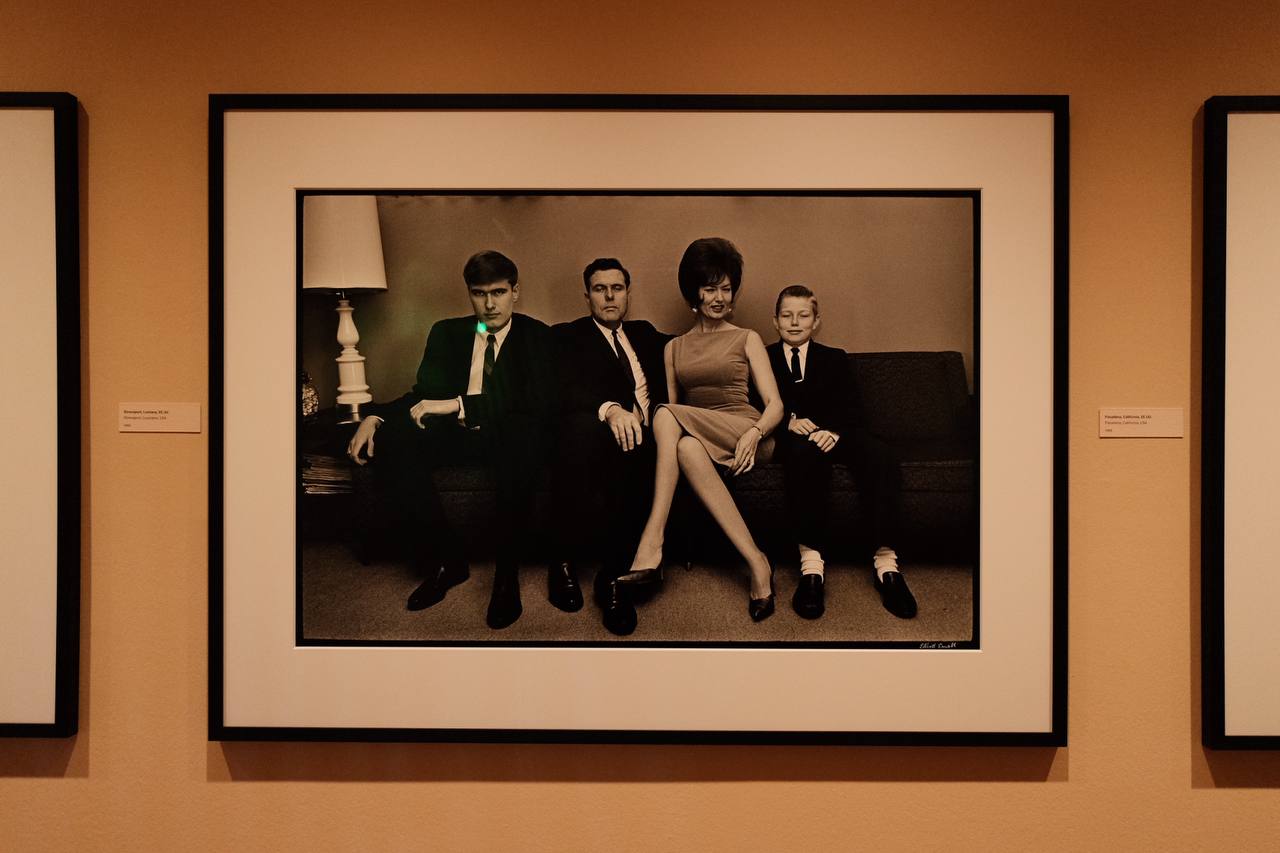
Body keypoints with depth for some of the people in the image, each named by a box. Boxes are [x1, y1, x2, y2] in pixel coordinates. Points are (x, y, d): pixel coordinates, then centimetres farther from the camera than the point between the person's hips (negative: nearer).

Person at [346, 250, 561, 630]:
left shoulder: (536, 336, 4)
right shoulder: (446, 333, 16)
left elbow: (539, 403, -11)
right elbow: (424, 395, 12)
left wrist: (459, 405, -20)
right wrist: (374, 417, -11)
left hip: (510, 439, -3)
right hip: (456, 437, 4)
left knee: (523, 433, -39)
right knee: (391, 438, -25)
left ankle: (506, 570, -28)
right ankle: (445, 560, -17)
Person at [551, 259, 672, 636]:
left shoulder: (644, 334, 31)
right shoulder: (567, 336, 14)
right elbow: (567, 390, -6)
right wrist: (610, 409, -24)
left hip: (645, 437, 4)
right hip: (597, 433, -3)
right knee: (581, 426, -40)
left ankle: (612, 575, -28)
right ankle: (567, 559, -29)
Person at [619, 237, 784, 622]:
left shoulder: (747, 339, 15)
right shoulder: (674, 348, 23)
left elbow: (775, 404, 5)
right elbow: (671, 405, 18)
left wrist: (754, 433, -18)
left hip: (744, 437, -3)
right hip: (699, 440, 3)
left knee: (667, 415, -32)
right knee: (686, 447, -37)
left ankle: (651, 546, -39)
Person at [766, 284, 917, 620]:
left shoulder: (834, 359, 26)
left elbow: (850, 409, 9)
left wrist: (834, 431, -15)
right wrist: (789, 422, -14)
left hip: (835, 434, 2)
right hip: (793, 436, -2)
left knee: (880, 456, -32)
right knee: (805, 453, -41)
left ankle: (886, 561, -37)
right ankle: (811, 563, -48)